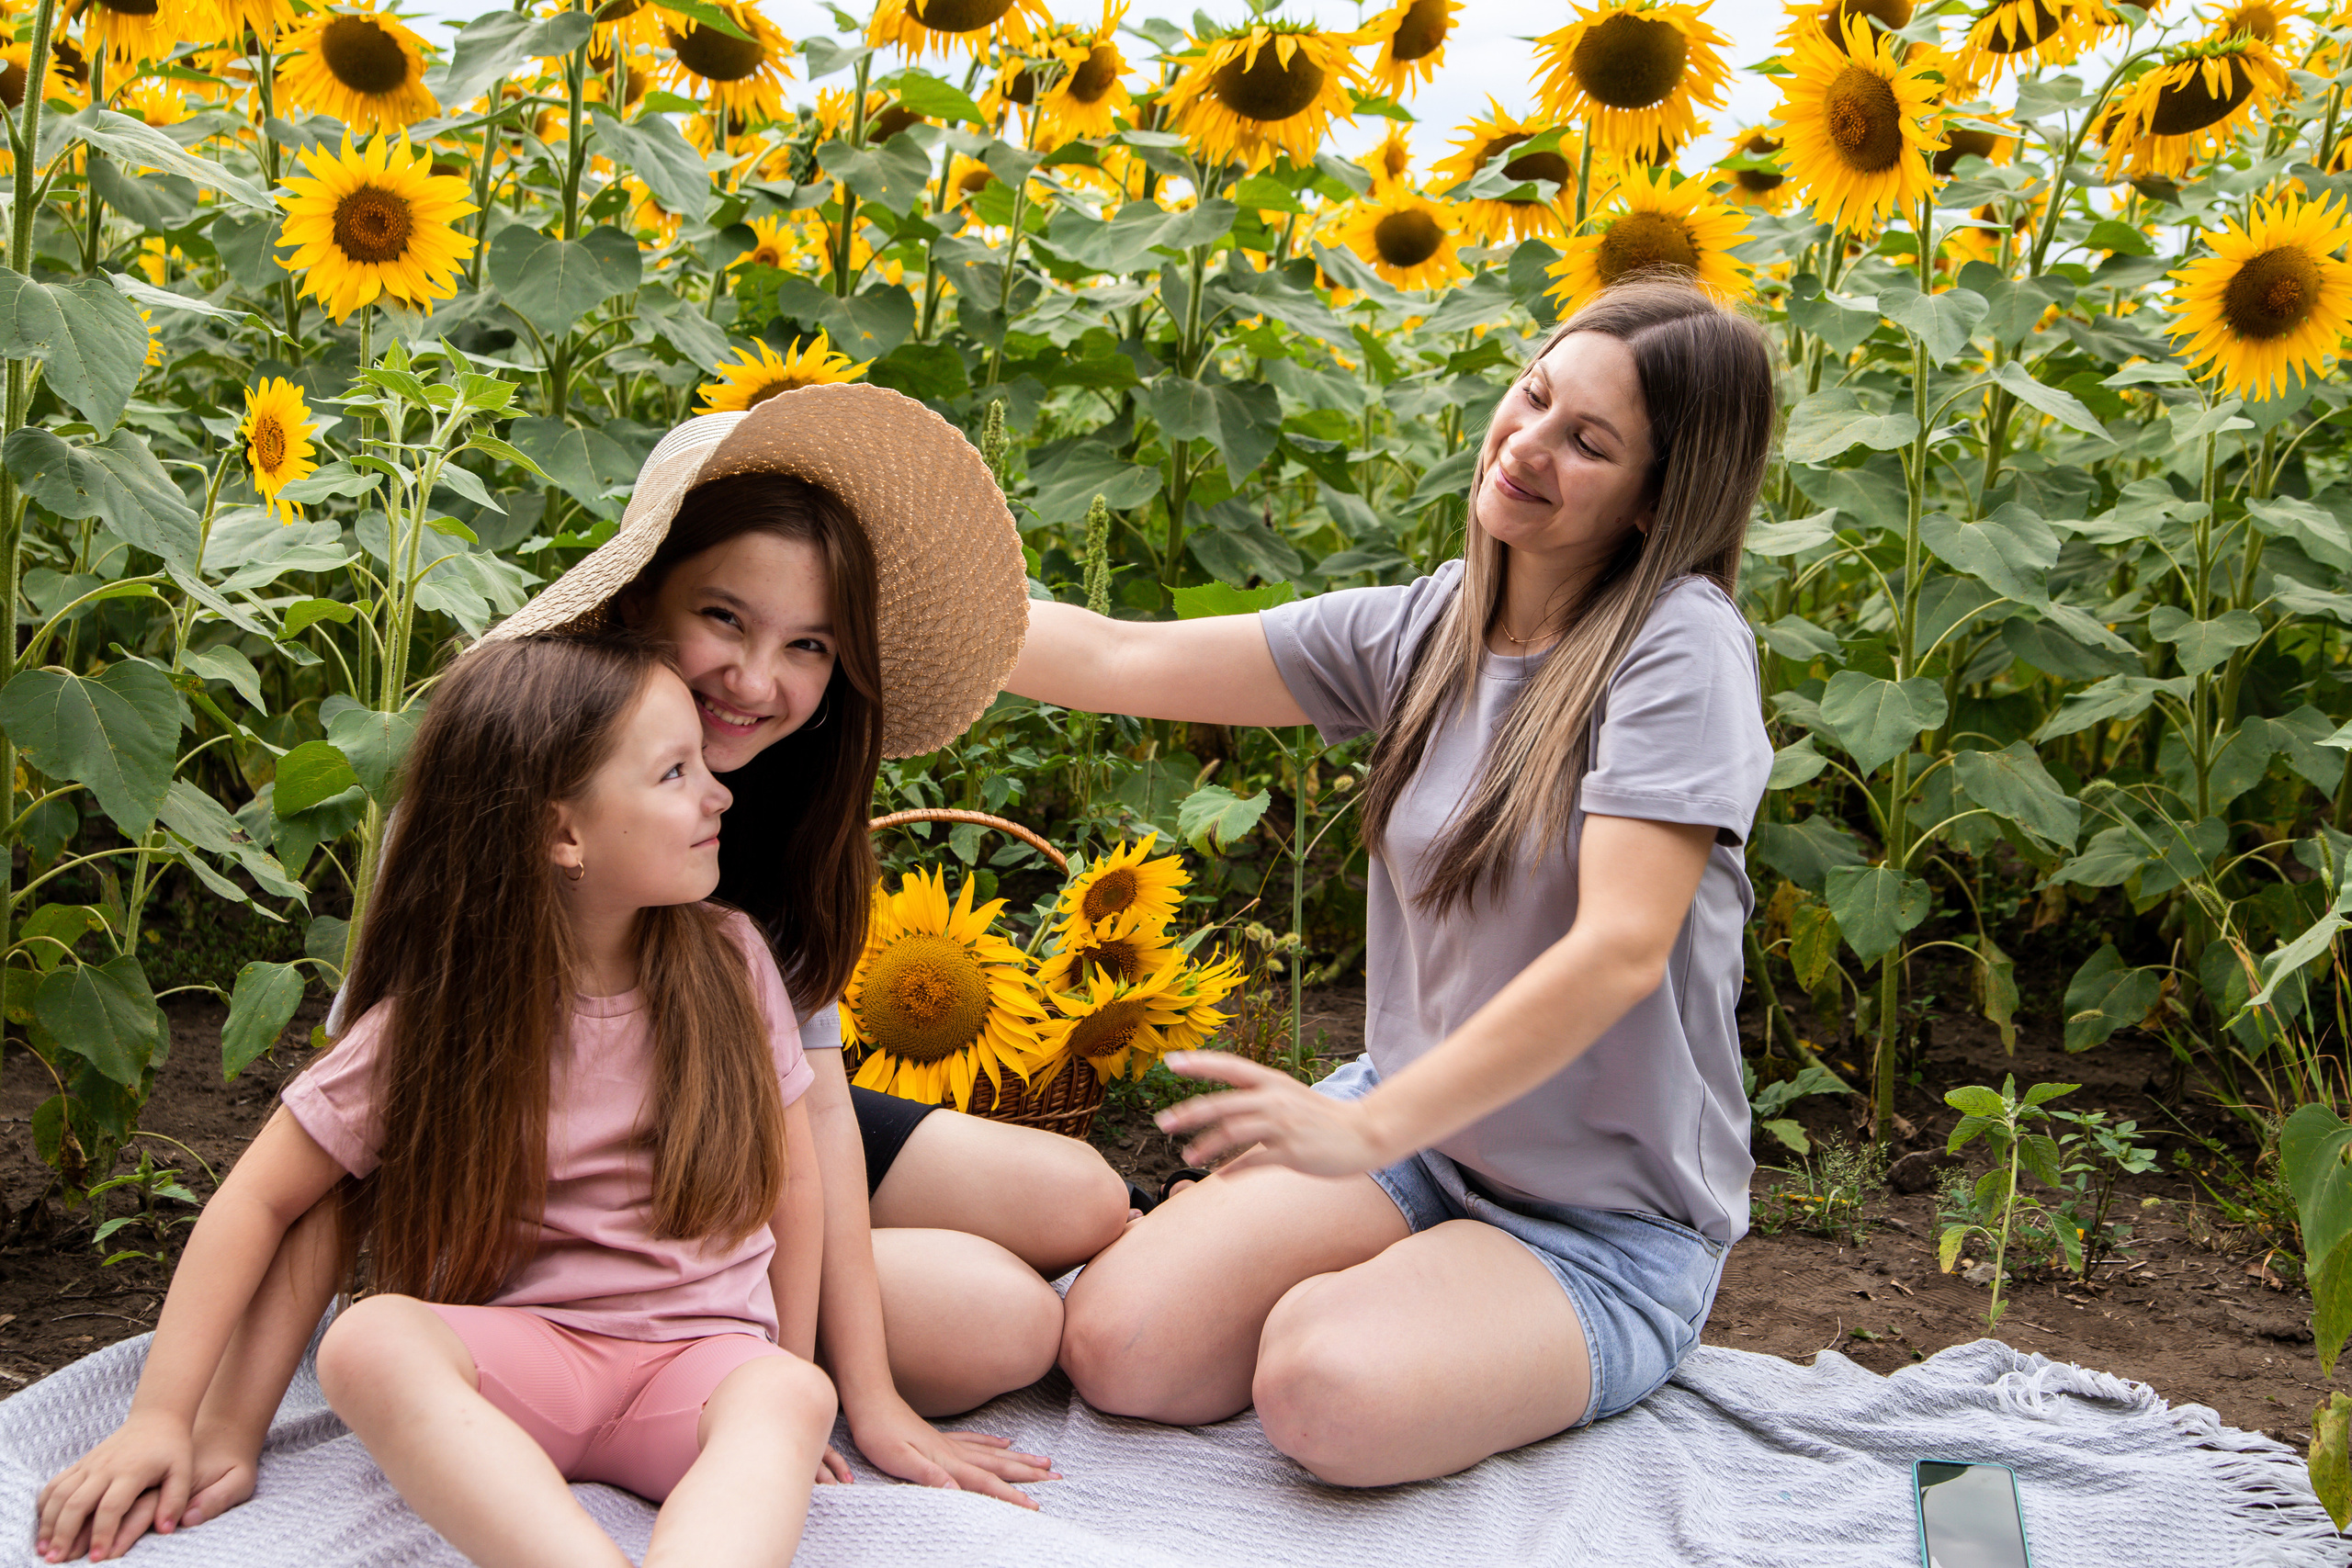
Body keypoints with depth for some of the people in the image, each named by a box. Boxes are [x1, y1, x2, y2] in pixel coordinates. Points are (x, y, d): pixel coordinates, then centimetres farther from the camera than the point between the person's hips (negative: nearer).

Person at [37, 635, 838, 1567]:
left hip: (702, 1358, 1)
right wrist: (162, 1417, -5)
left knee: (790, 1395, -34)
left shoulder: (728, 966, 1)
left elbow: (792, 1180, 9)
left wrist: (786, 1398, 6)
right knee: (370, 1342, -34)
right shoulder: (433, 1024, -4)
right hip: (520, 1352, -1)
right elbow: (261, 1198, 1)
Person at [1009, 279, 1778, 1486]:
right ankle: (1372, 1293, 13)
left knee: (1328, 1390, -31)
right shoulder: (1425, 629, 1)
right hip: (1413, 1127, 5)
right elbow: (1120, 661, 0)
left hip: (1608, 1222, -5)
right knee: (1114, 1345, -14)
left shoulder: (1681, 645, -17)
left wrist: (1367, 1128, -32)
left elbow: (1623, 947, -27)